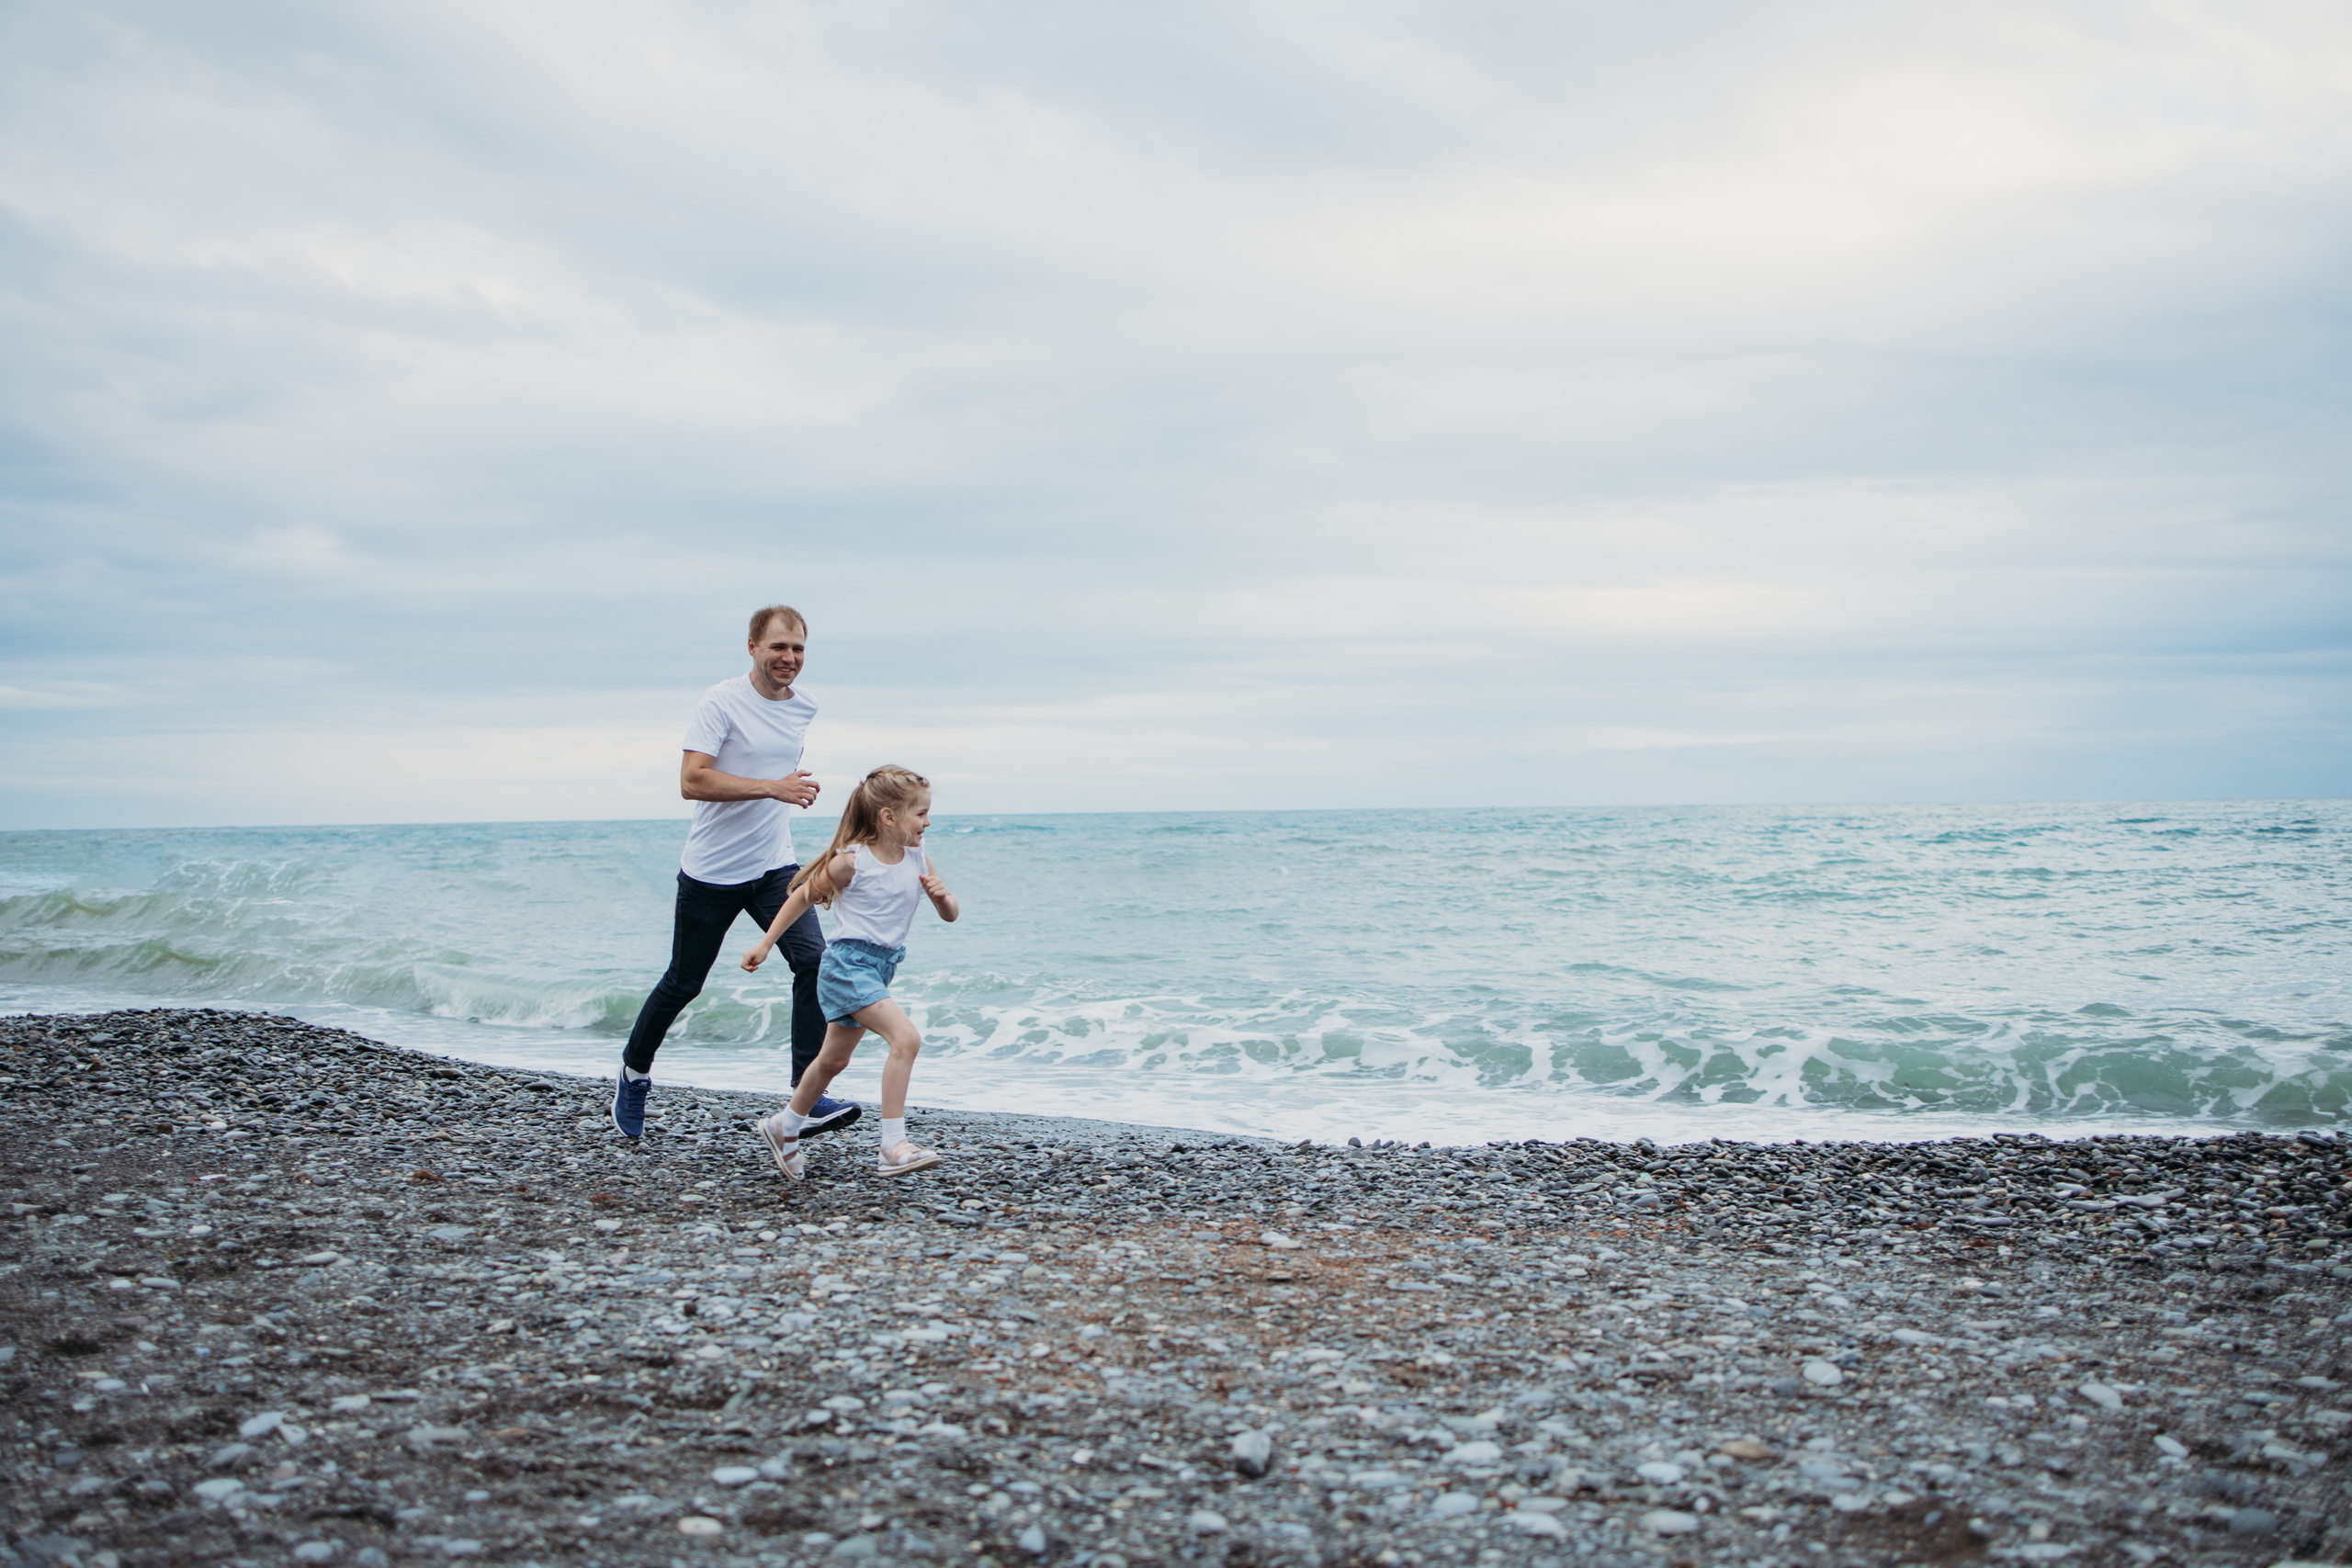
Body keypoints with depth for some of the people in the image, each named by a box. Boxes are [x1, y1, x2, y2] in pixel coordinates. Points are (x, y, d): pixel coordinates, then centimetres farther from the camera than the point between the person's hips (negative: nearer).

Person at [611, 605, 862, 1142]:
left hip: (774, 866, 5)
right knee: (684, 984, 8)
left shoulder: (805, 706, 6)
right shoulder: (721, 703, -15)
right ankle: (634, 1071, 36)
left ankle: (808, 1101, -14)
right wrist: (772, 787, -31)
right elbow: (691, 781, -26)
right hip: (711, 872, -4)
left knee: (814, 961, -15)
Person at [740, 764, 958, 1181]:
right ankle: (893, 1146, -22)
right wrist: (766, 944, 3)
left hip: (880, 967, 8)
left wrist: (940, 895, -15)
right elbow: (804, 897, -1)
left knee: (834, 1059, 21)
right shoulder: (852, 861, -13)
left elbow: (950, 915, 8)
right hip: (849, 961, -8)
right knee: (906, 1038, -24)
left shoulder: (918, 861, 2)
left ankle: (784, 1128, 42)